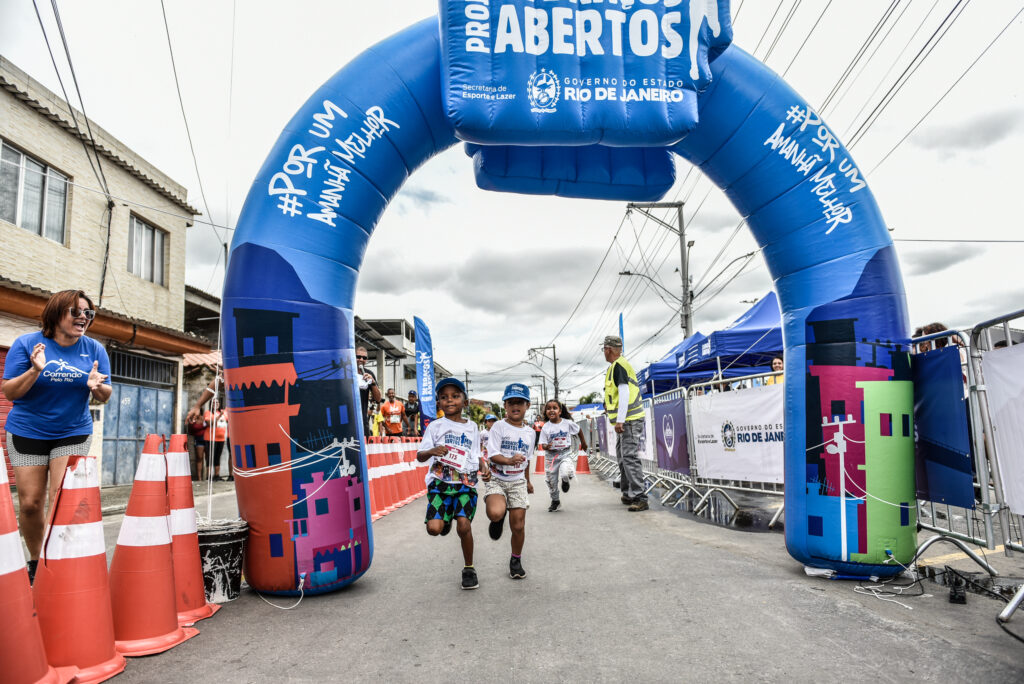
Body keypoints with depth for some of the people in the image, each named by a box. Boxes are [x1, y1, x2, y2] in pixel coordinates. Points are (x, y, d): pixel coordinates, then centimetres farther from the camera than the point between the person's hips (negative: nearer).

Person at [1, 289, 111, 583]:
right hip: (27, 432, 0)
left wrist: (97, 386, -23)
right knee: (30, 502, 4)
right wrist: (35, 370, -25)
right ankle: (34, 561, 25)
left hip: (73, 433, 0)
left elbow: (105, 395, 0)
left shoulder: (94, 349, -2)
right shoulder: (26, 344, -6)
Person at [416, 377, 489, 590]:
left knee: (464, 525, -14)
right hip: (440, 481, -1)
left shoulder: (472, 427, 11)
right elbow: (420, 456, 2)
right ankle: (446, 519, 25)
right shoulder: (435, 427, 3)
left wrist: (484, 467, -1)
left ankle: (469, 569, 10)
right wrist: (432, 451, -20)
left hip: (466, 482, 1)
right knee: (434, 528, -14)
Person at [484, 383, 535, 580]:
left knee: (518, 525, 2)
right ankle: (499, 518, 7)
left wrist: (528, 480, 28)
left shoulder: (529, 432, 8)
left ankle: (516, 560, 26)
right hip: (496, 479, -4)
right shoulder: (499, 427, -7)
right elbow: (492, 454, -15)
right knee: (495, 513, -31)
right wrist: (509, 460, -33)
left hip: (517, 482, 4)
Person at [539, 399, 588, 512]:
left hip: (566, 453, -2)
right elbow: (543, 445, -6)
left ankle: (565, 481, 12)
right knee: (551, 480, 9)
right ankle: (555, 501, 33)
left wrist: (583, 442, 24)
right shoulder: (546, 428, -7)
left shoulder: (568, 423, -7)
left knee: (565, 473, -28)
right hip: (552, 455, 2)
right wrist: (546, 447, -30)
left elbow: (579, 431, 12)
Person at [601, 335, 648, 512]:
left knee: (630, 458, -13)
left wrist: (619, 420, -23)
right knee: (622, 457, 17)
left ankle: (639, 498, -13)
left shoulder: (618, 366, -13)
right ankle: (628, 495, 26)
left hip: (629, 420, -11)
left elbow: (624, 393, -21)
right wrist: (609, 404, 28)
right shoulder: (620, 364, 18)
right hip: (626, 420, 11)